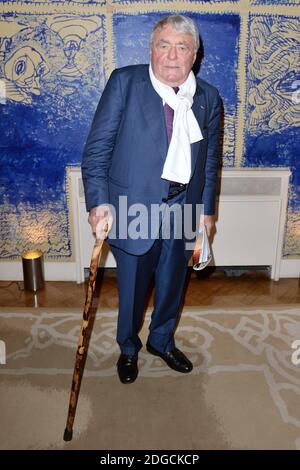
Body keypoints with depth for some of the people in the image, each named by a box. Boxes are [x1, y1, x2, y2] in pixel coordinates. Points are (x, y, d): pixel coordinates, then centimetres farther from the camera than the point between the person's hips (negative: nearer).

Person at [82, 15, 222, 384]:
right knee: (132, 287, 12)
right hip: (133, 205, -3)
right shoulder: (124, 82, -6)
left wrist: (207, 210, 10)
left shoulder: (208, 98, 5)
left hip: (184, 207, 4)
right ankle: (128, 348, 40)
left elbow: (210, 160, 10)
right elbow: (97, 146, -9)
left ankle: (162, 341, 46)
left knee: (172, 283, 18)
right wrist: (99, 202, -18)